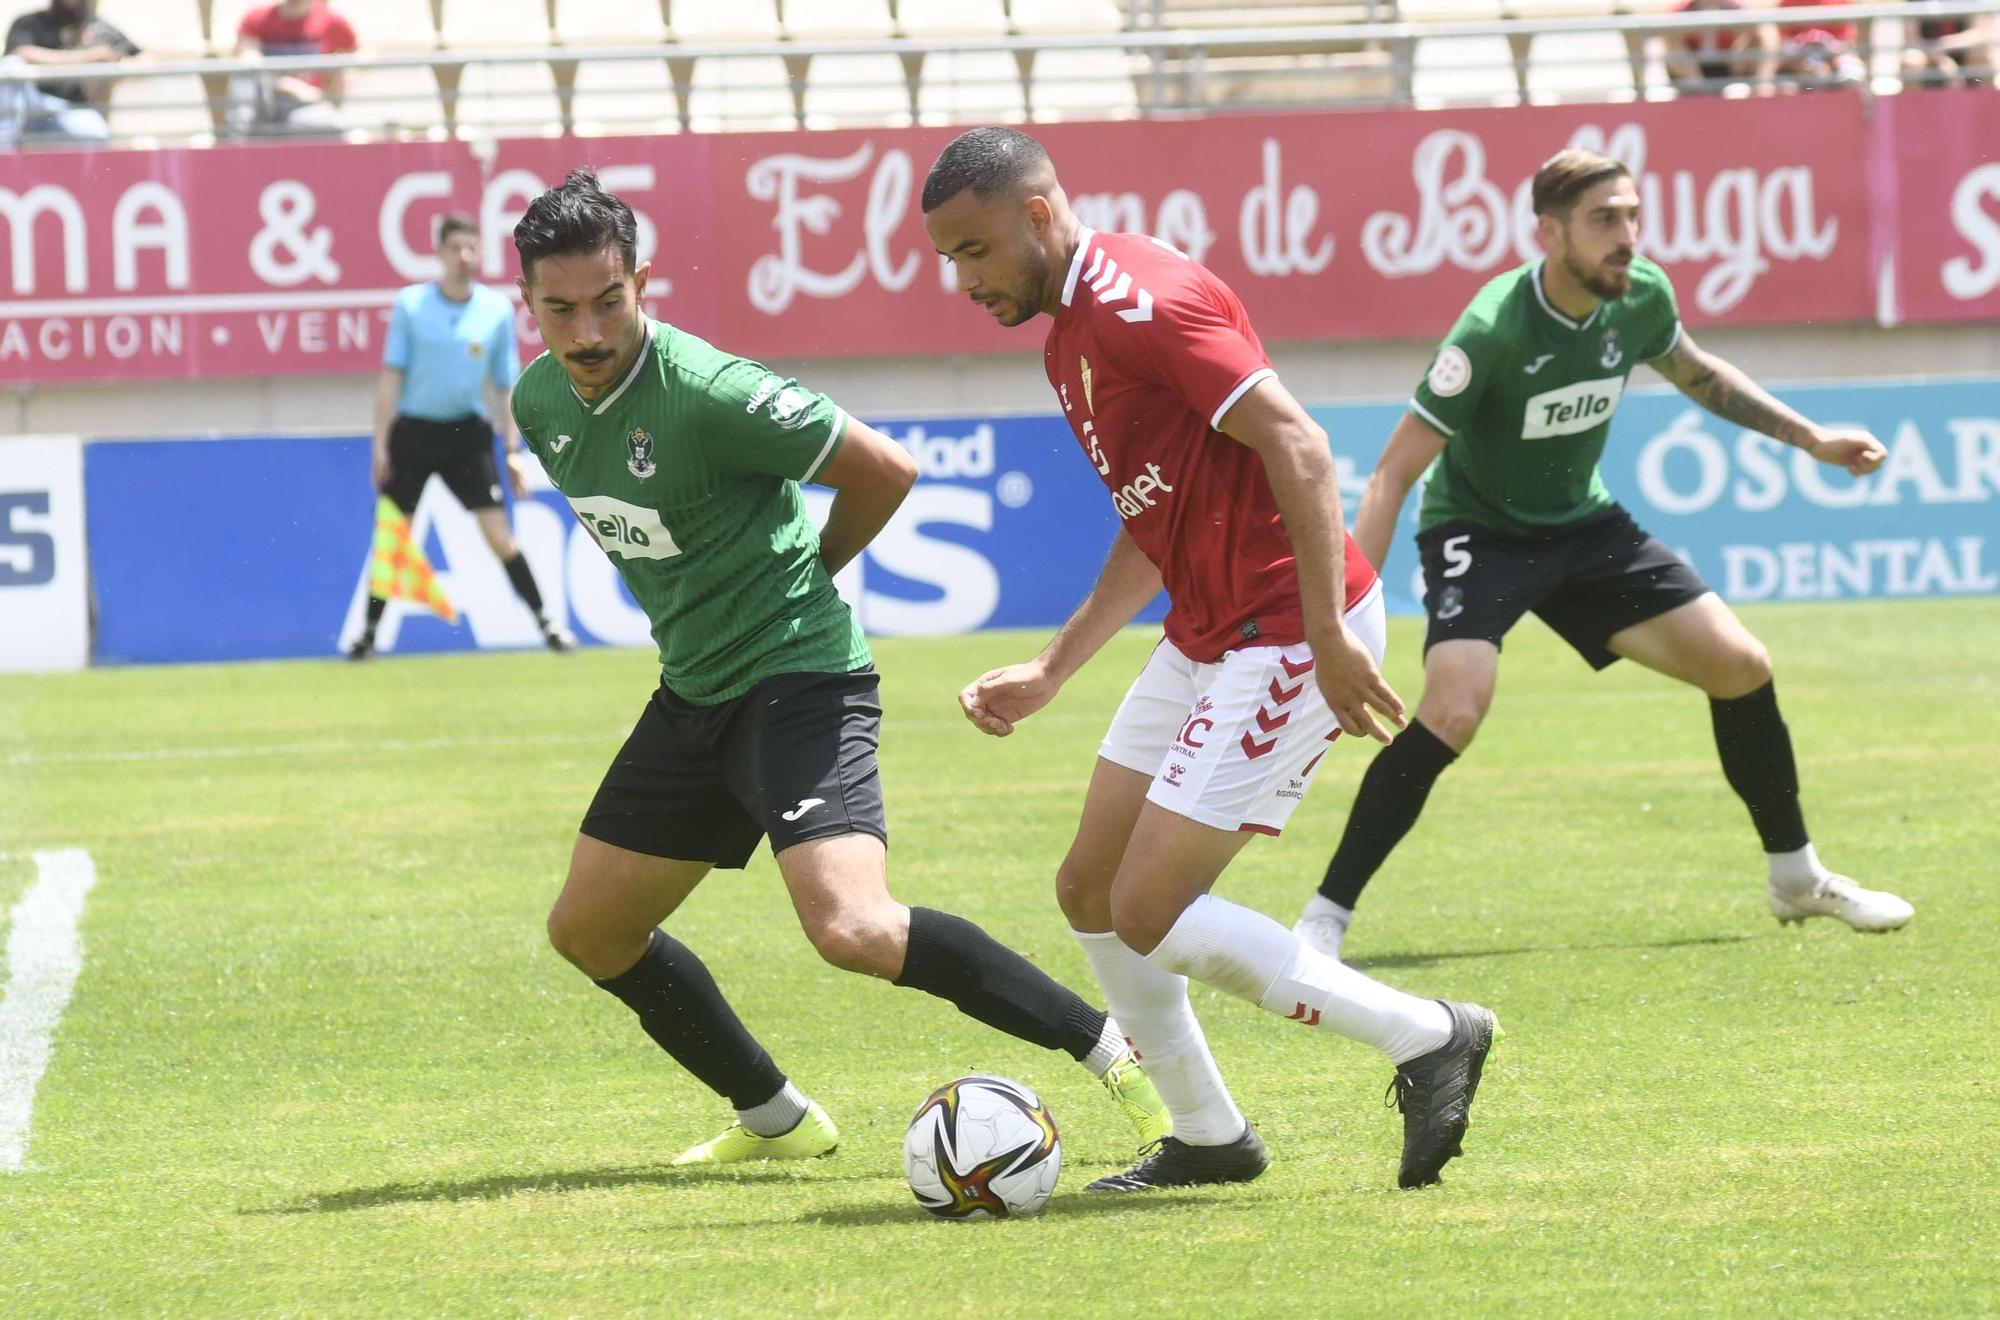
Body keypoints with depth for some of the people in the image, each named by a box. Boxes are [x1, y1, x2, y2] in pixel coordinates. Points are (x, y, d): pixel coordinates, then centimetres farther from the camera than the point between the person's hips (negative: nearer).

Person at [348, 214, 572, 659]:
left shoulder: (497, 309, 1)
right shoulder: (411, 304, -3)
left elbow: (505, 384, 6)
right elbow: (391, 375, -2)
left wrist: (513, 450, 3)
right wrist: (380, 443, -6)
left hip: (466, 433, 0)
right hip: (413, 432, 0)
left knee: (499, 534, -6)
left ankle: (546, 624, 1)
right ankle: (369, 633, 11)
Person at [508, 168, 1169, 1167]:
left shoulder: (704, 392, -22)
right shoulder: (539, 402, 2)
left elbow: (883, 471, -15)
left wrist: (805, 573, 1)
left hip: (798, 676, -9)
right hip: (694, 693, 9)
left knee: (851, 929, -26)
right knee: (588, 933, 13)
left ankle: (1114, 1052, -16)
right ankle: (774, 1120, 28)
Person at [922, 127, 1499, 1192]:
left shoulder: (1138, 300, -17)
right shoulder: (1068, 335, 15)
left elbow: (1296, 446, -24)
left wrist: (1328, 634, -28)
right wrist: (1050, 673, 21)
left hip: (1291, 635, -10)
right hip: (1205, 636, 10)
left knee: (1151, 913, -12)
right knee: (1091, 891, 11)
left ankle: (1427, 1039, -5)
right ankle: (1207, 1137, 21)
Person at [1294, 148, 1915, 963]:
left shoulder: (1640, 298, -10)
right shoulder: (1493, 330, -29)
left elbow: (1697, 374, 16)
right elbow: (1394, 473, -27)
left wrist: (1810, 438, 16)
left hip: (1583, 525, 6)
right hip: (1478, 529, -6)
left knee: (1741, 666, 1)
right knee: (1453, 708, -29)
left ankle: (1796, 879, 22)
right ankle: (1324, 918, -19)